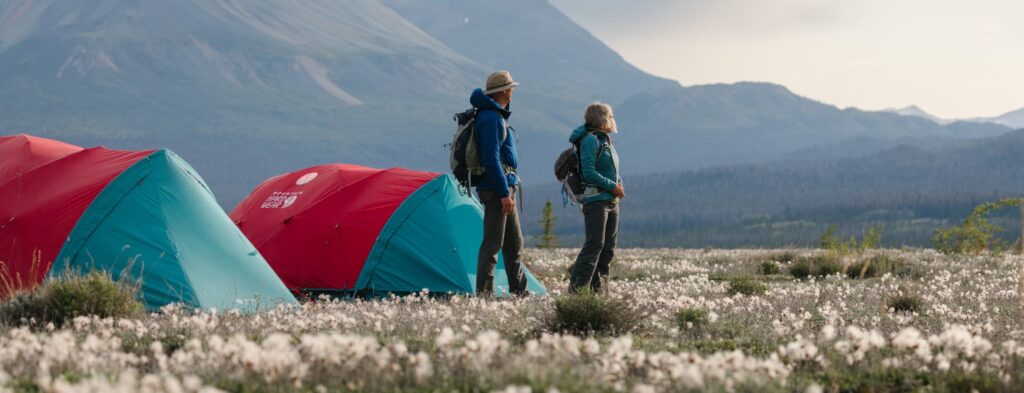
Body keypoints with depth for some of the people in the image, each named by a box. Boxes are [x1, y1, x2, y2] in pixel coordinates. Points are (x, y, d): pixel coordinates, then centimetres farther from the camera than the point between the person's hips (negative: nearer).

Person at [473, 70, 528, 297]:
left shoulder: (494, 115, 19)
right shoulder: (492, 118, -14)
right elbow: (492, 159, -21)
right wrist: (504, 193, -22)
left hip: (504, 187, 11)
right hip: (496, 187, -11)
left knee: (514, 243, 15)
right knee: (493, 244, -9)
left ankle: (519, 291, 22)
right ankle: (484, 293, -8)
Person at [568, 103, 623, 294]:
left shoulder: (605, 140, 18)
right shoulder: (590, 140, -11)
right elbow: (589, 173, -19)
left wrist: (618, 184, 7)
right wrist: (612, 186, -15)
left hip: (611, 201, 10)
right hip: (596, 200, -10)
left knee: (608, 248, 9)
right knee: (594, 245, -14)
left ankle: (597, 288, 12)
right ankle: (577, 288, -15)